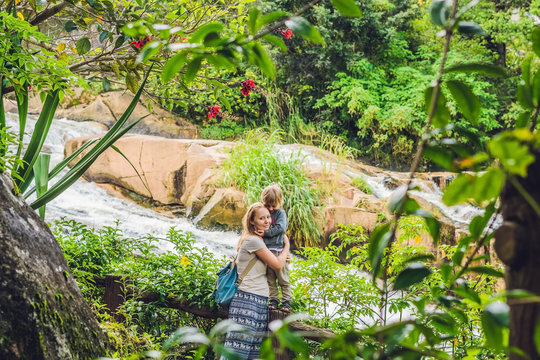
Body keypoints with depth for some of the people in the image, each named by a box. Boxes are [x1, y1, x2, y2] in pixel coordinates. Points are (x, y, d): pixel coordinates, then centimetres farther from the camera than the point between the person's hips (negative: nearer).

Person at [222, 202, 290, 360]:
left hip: (260, 301, 10)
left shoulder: (257, 240, 19)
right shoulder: (253, 240, -10)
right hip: (249, 298, -10)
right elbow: (277, 264, -8)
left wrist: (282, 258, 13)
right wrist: (286, 245, 8)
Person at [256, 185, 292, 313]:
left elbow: (280, 228, -15)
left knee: (283, 278, 1)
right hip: (266, 251, 4)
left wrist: (266, 233, -18)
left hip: (279, 250, -4)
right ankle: (273, 300, 15)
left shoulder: (281, 213, -2)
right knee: (270, 279, 8)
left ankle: (286, 301, 8)